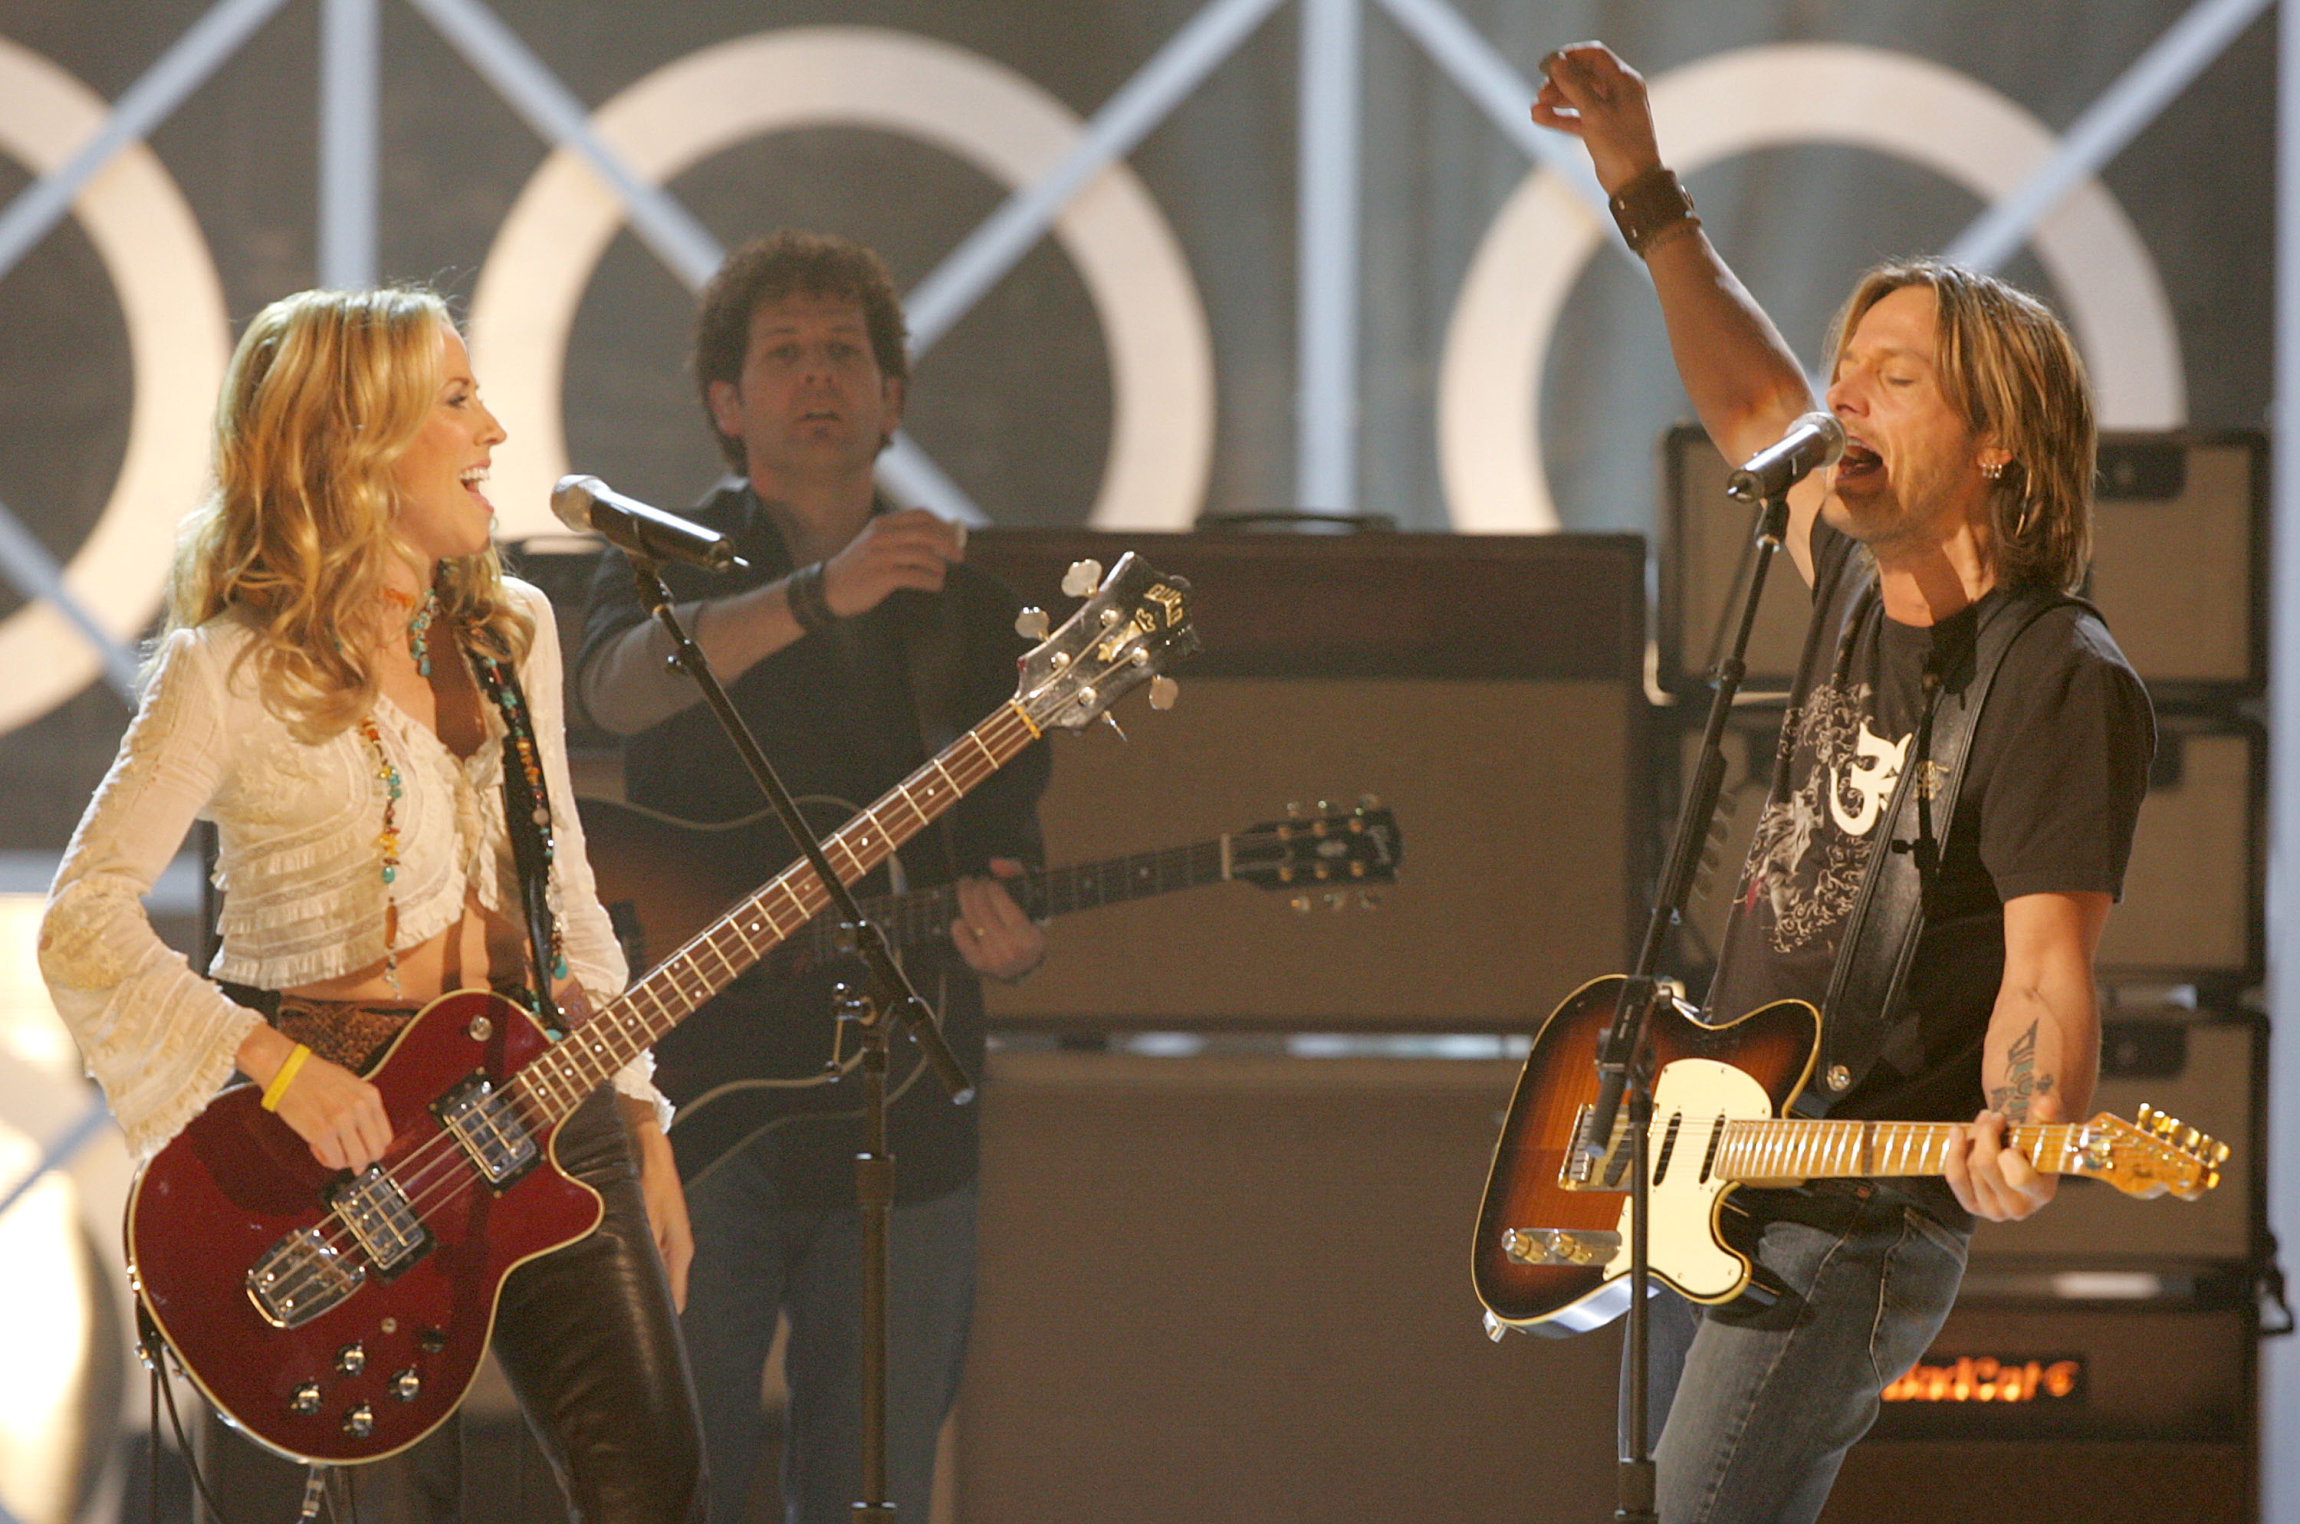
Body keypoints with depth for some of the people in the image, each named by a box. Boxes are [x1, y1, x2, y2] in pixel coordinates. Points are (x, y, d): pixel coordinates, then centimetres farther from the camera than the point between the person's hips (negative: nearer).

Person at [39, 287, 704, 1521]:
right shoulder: (232, 671, -9)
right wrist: (273, 1062, -21)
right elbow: (81, 921, -13)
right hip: (340, 1120, -5)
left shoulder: (508, 634, 10)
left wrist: (638, 1116, 13)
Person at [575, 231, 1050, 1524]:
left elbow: (1010, 848, 13)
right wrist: (821, 595, -37)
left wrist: (1007, 935, -12)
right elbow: (624, 682, -21)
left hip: (898, 1129, 3)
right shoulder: (671, 562, 3)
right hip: (692, 1111, -3)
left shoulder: (963, 608, 13)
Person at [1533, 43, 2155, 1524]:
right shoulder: (1867, 595, 9)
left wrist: (2020, 1136, -41)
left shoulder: (2063, 683, -15)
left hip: (1849, 1237, -9)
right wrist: (1646, 194, 24)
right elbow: (1754, 401, 27)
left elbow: (2046, 966, -22)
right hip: (1698, 1204, 9)